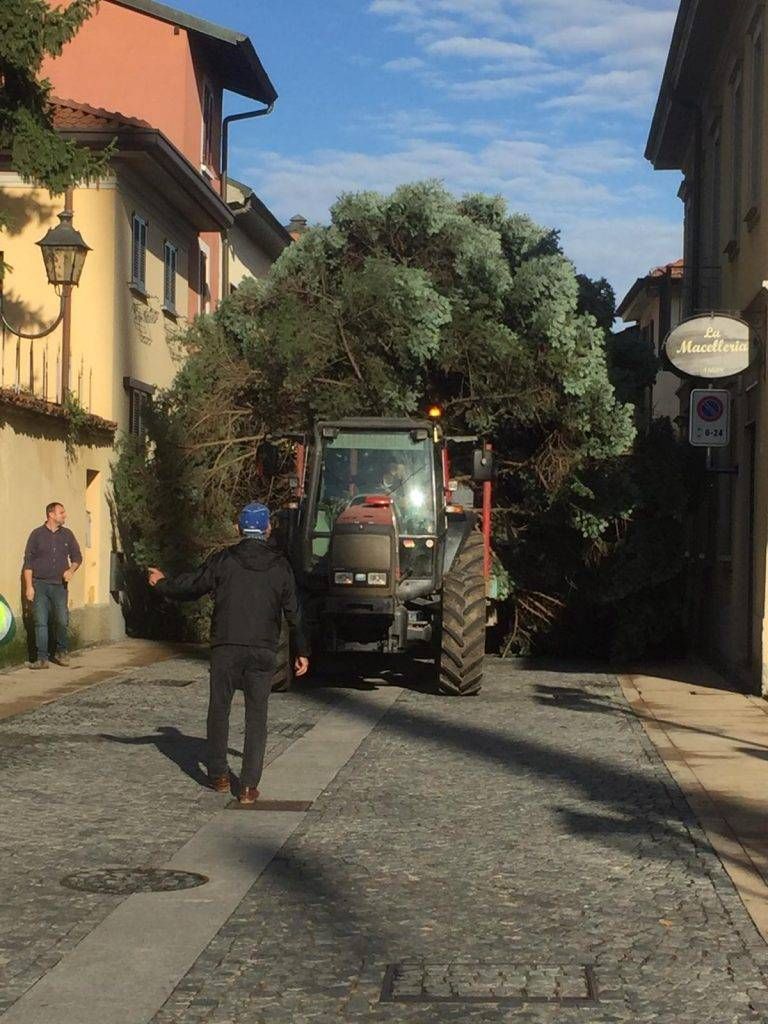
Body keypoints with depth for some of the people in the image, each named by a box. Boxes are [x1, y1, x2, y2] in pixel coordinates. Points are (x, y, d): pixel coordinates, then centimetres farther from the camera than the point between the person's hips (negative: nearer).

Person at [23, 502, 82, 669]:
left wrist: (71, 570, -5)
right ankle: (42, 658, 0)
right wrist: (29, 586, -6)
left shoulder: (67, 535, 8)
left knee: (62, 621, -3)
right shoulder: (37, 534, 0)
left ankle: (61, 652, 17)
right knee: (40, 622, -4)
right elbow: (28, 562, 0)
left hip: (59, 585, 2)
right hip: (40, 585, -2)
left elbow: (77, 557, 16)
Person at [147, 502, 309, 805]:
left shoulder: (223, 560, -1)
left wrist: (162, 583, 25)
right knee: (256, 716, 5)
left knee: (219, 709, 14)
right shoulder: (280, 565, 5)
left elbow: (190, 585, 5)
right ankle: (249, 786, -1)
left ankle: (218, 776, 21)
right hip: (263, 651, 1)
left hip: (226, 648, -1)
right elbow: (293, 612, 8)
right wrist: (301, 651, 15)